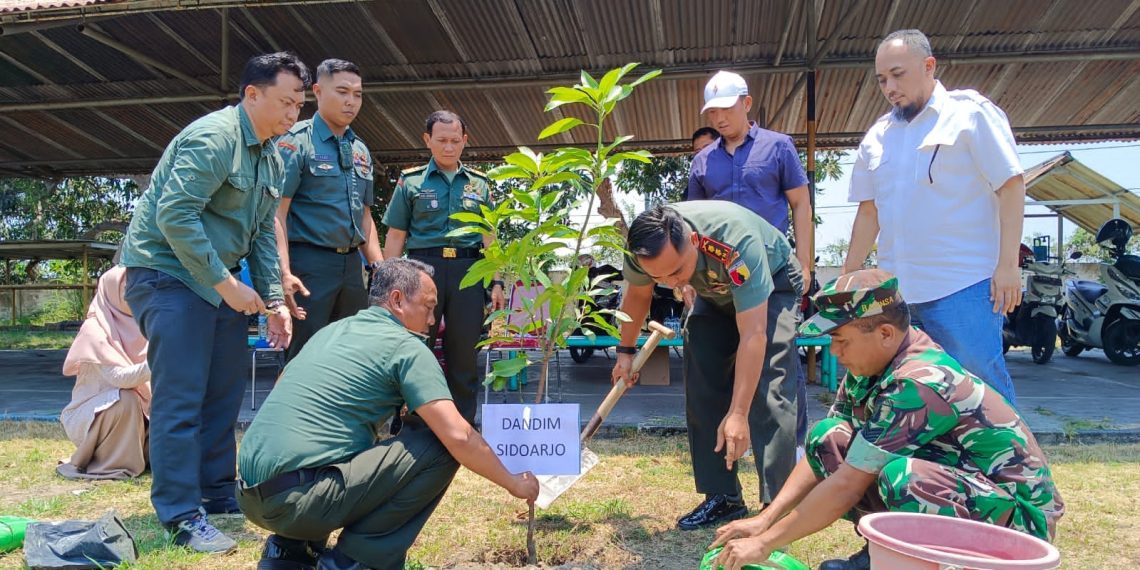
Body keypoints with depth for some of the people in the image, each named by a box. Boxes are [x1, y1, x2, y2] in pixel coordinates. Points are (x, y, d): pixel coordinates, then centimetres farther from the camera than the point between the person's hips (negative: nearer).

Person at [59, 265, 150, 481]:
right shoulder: (94, 328, -18)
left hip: (128, 414, 6)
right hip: (87, 416, -6)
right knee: (126, 399, -34)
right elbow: (118, 377, -32)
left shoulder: (136, 326, 2)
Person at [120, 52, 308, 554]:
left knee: (224, 393, 11)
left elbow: (263, 233, 13)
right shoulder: (213, 137, -18)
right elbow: (174, 216, -25)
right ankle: (180, 515, 0)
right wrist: (225, 284, -21)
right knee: (181, 397, -8)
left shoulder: (271, 158, 11)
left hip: (218, 279, 9)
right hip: (168, 272, -9)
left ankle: (218, 493, 23)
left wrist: (273, 300, 5)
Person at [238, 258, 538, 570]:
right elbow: (459, 437, -12)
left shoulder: (332, 330, 17)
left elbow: (283, 385, 32)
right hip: (298, 499, -8)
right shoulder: (406, 347, -5)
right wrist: (513, 483, 2)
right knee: (439, 448, -5)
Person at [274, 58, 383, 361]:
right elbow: (277, 211, -13)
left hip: (352, 265, 7)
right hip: (310, 262, -7)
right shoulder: (297, 141, -6)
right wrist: (284, 273, -23)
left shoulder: (361, 150, 15)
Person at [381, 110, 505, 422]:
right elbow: (395, 238, 5)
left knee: (464, 355, 5)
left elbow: (488, 238, 15)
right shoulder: (411, 181, 7)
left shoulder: (479, 183, 13)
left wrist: (496, 283, 8)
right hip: (424, 267, -1)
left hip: (468, 271, 2)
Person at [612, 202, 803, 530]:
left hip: (770, 284, -5)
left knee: (767, 390, -21)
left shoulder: (737, 242, -44)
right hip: (715, 292, 5)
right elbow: (637, 294, -3)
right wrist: (625, 351, 6)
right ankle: (723, 498, 3)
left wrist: (738, 414, -43)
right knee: (702, 389, -5)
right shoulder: (644, 249, -28)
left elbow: (753, 335, -42)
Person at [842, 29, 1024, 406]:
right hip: (895, 290, 6)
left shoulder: (970, 113, 0)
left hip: (962, 288, -5)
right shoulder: (878, 135, 15)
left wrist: (1007, 264, -12)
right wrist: (848, 277, 14)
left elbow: (1011, 186, -5)